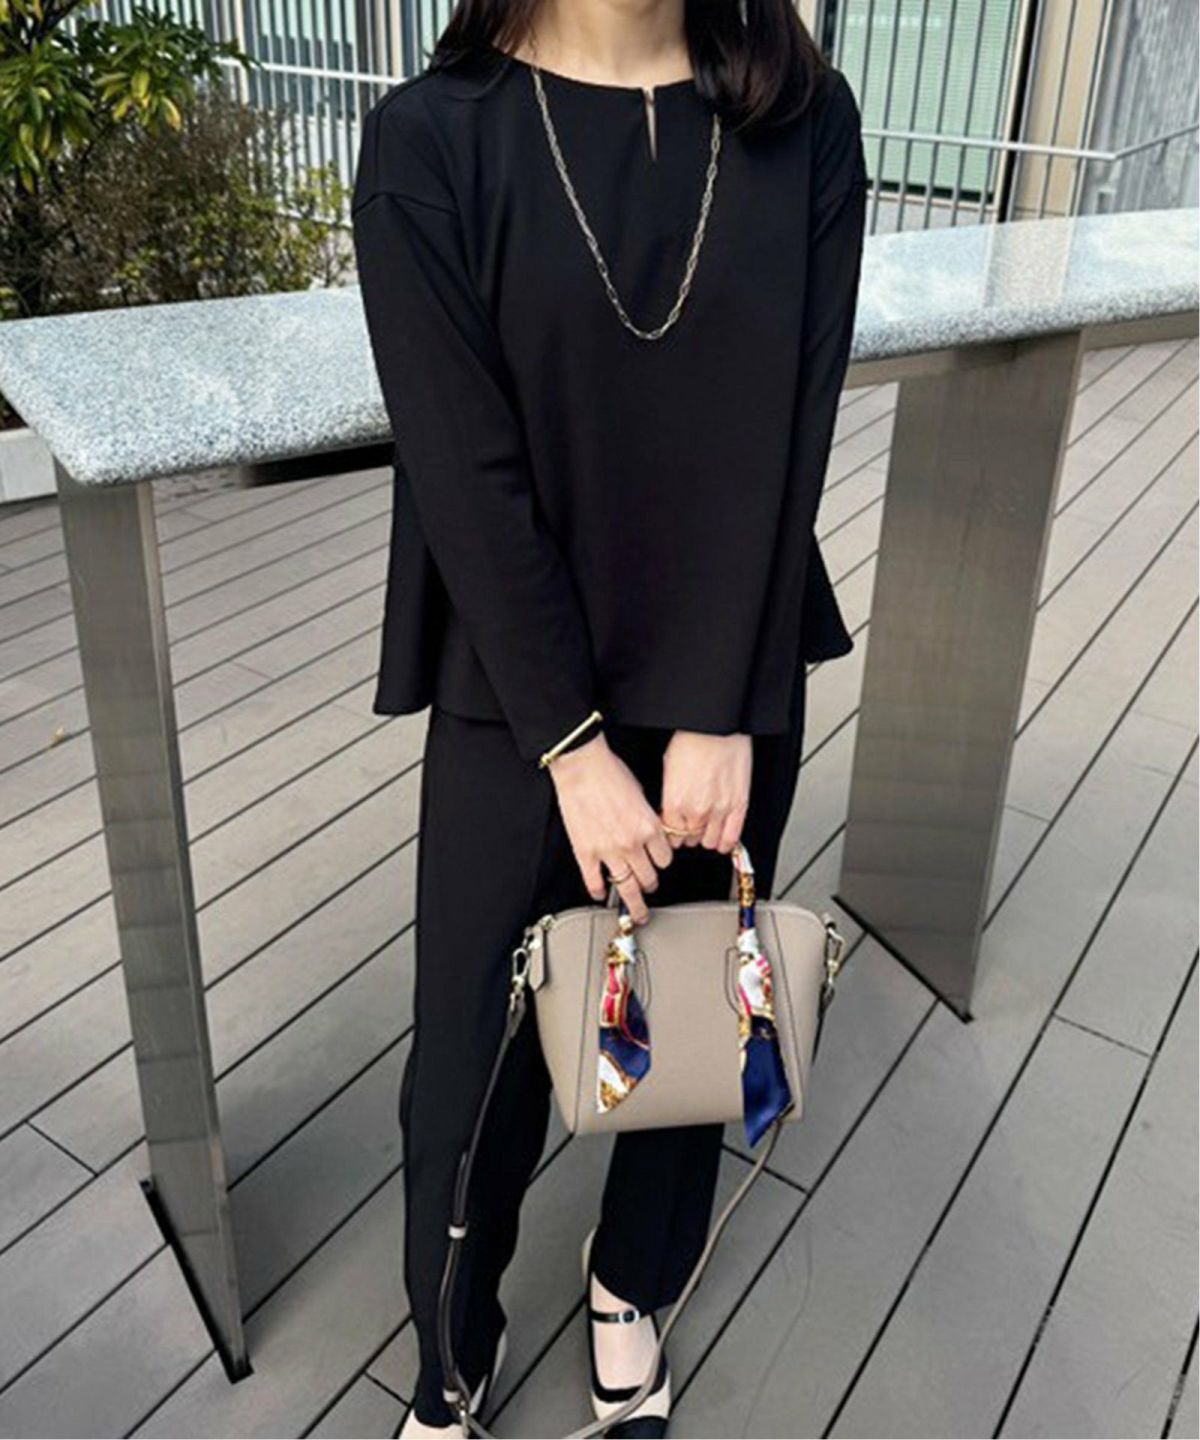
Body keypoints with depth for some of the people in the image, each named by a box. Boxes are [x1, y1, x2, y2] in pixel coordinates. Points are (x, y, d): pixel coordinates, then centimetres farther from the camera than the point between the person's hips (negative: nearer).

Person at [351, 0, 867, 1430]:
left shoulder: (803, 121, -2)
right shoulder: (430, 140, -9)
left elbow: (787, 433, -6)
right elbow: (465, 466, -13)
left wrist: (719, 715, -11)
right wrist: (574, 743, -13)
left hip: (734, 699, 3)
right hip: (518, 708, -2)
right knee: (475, 1065, 9)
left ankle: (629, 1289, 48)